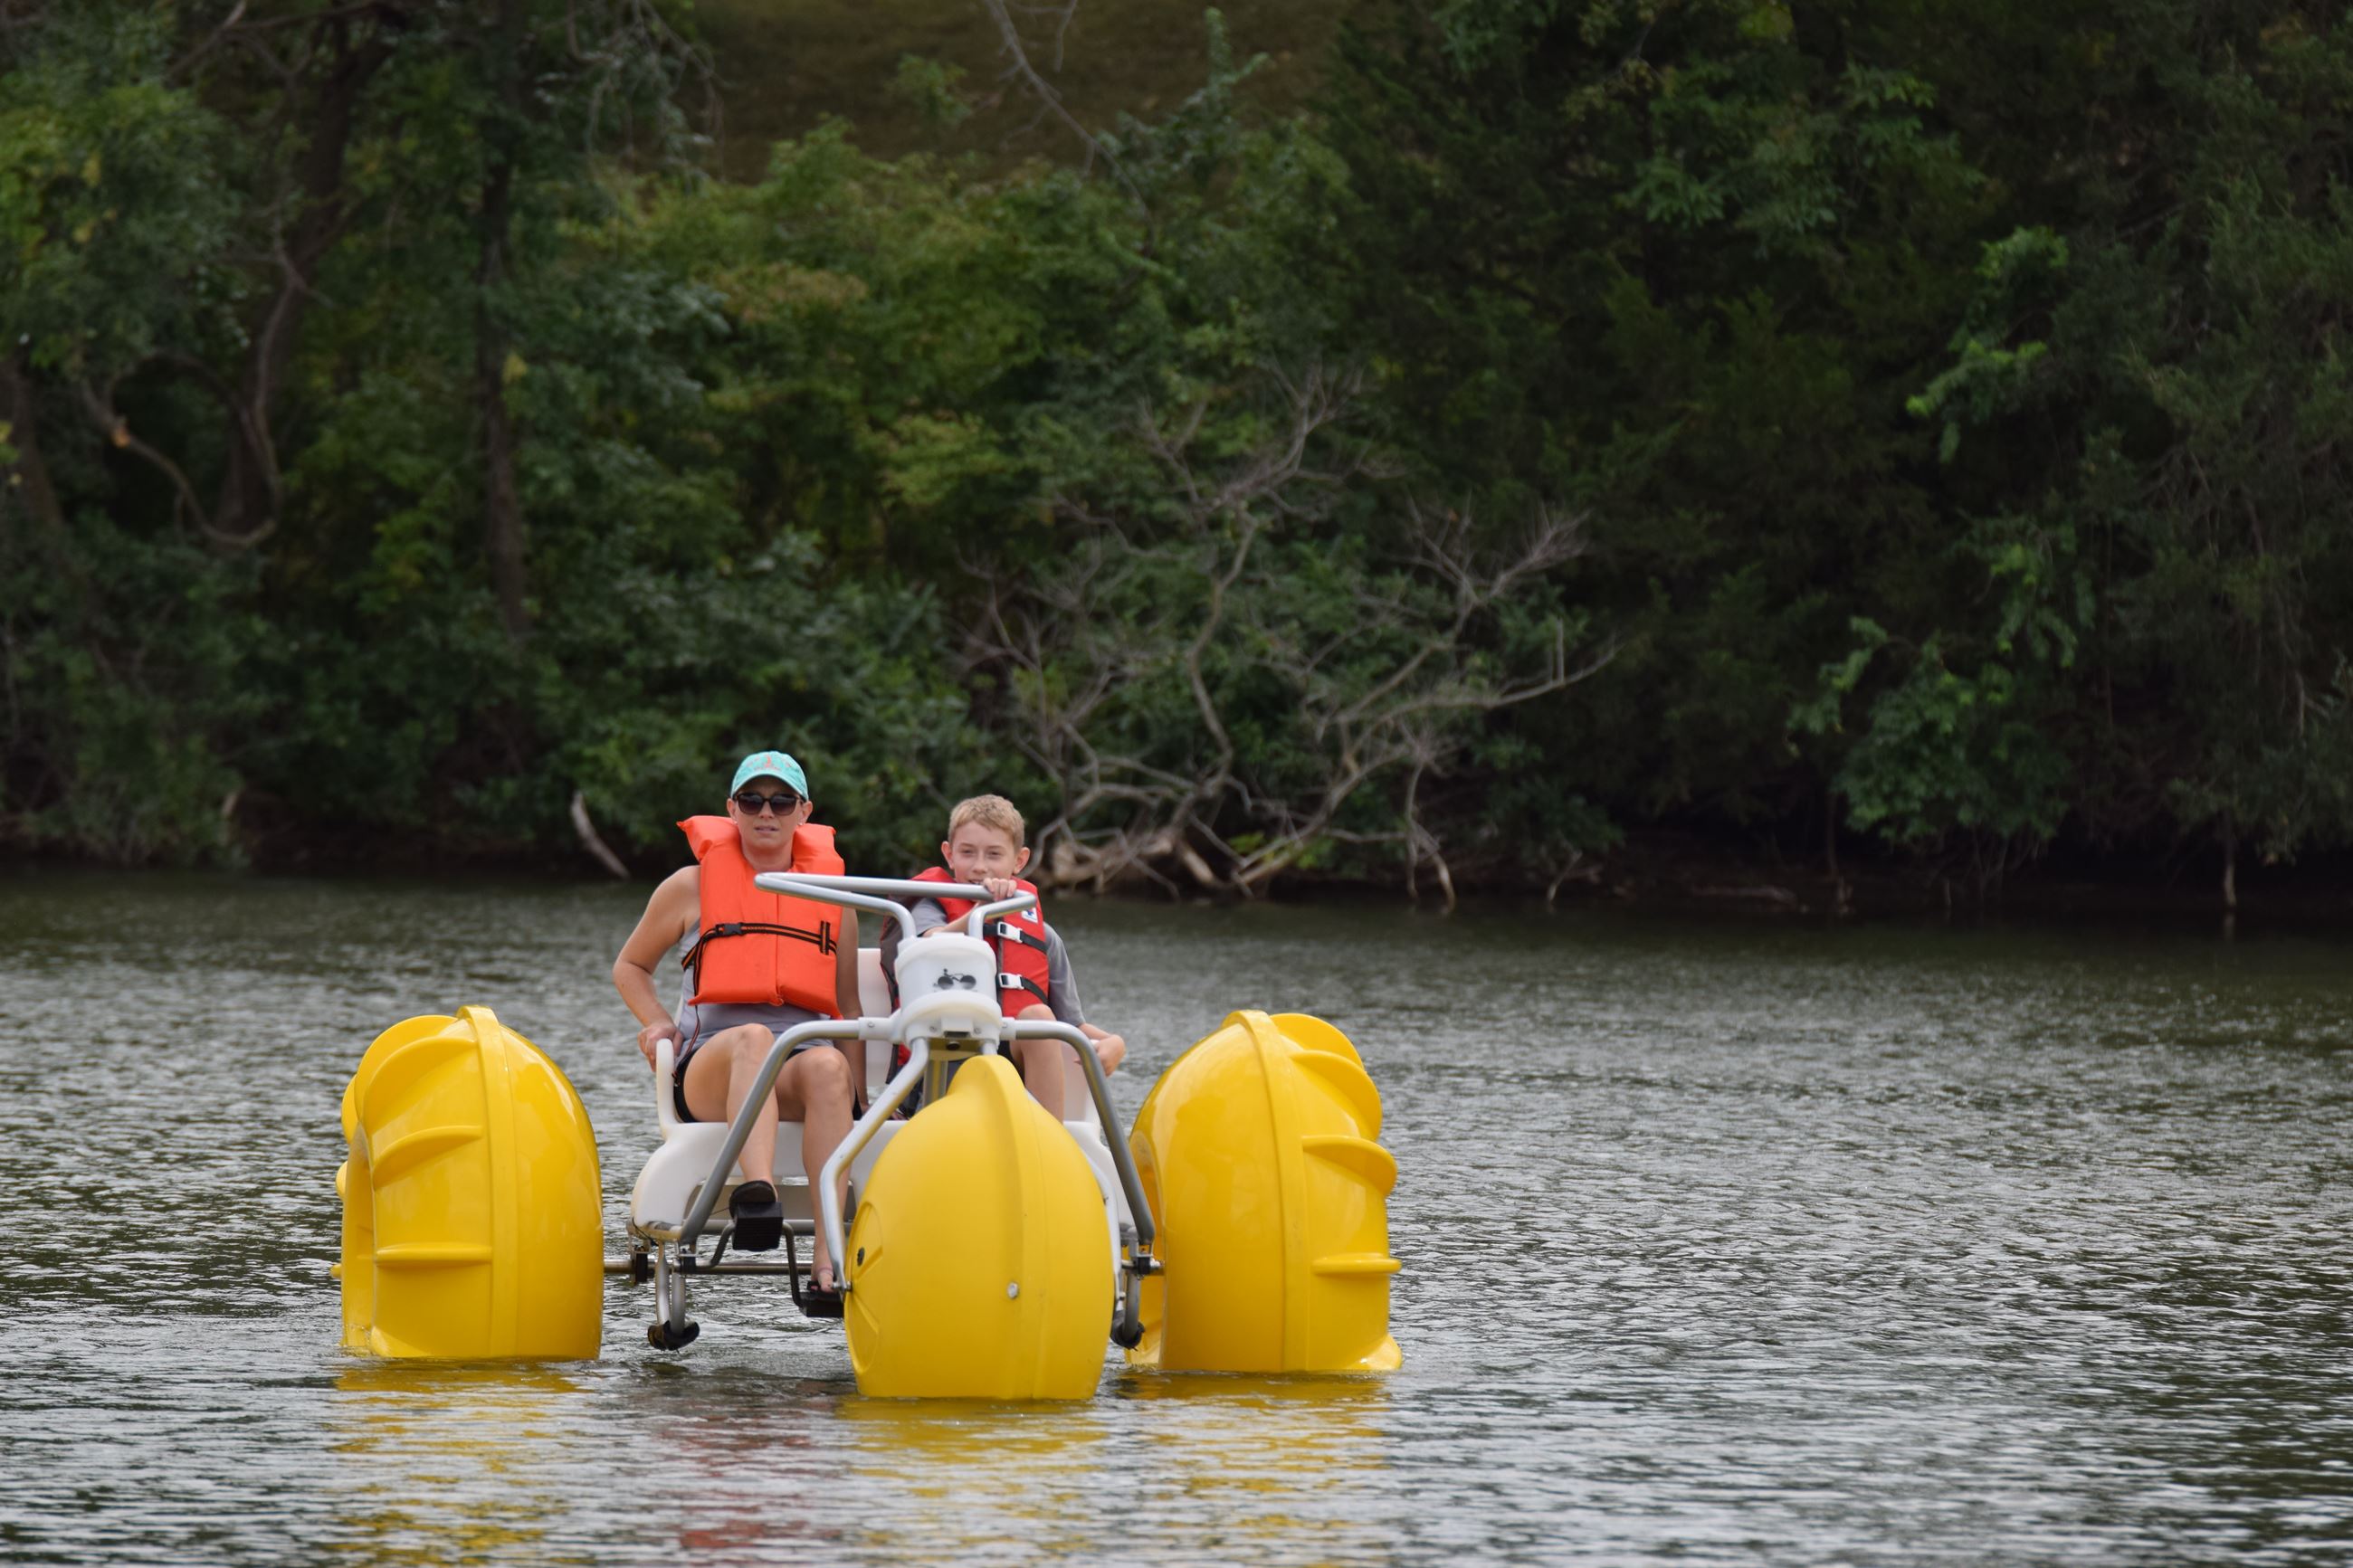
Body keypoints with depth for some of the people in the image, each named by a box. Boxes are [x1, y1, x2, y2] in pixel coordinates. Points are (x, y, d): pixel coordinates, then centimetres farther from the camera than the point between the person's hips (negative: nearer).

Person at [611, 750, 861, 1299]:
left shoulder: (832, 894, 19)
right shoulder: (692, 887, 14)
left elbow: (848, 1006, 22)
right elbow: (630, 966, 26)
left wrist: (858, 1100, 10)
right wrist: (659, 1025, 6)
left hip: (798, 1072, 1)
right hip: (708, 1071, -1)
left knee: (828, 1065, -38)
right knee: (752, 1038, -39)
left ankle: (828, 1253, -52)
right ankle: (758, 1193, -66)